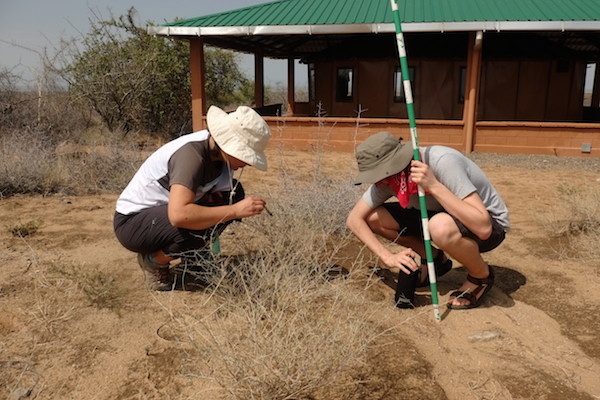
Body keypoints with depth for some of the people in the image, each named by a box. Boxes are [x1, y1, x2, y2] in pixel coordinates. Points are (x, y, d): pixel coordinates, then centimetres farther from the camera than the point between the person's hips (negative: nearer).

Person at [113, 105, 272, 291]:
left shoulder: (216, 148, -8)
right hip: (132, 222, -8)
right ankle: (153, 260, -4)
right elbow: (178, 215, -43)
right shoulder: (191, 154, -31)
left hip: (162, 210, 8)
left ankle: (194, 253, 6)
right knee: (202, 228, -34)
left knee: (233, 193, -5)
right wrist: (235, 210, -38)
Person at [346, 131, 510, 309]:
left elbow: (483, 227, -39)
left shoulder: (442, 162, -33)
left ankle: (481, 276, -7)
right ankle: (435, 259, 10)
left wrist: (433, 185, -43)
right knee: (372, 217, -11)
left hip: (491, 225, -6)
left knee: (441, 226, -40)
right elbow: (354, 219, -10)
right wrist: (388, 256, -21)